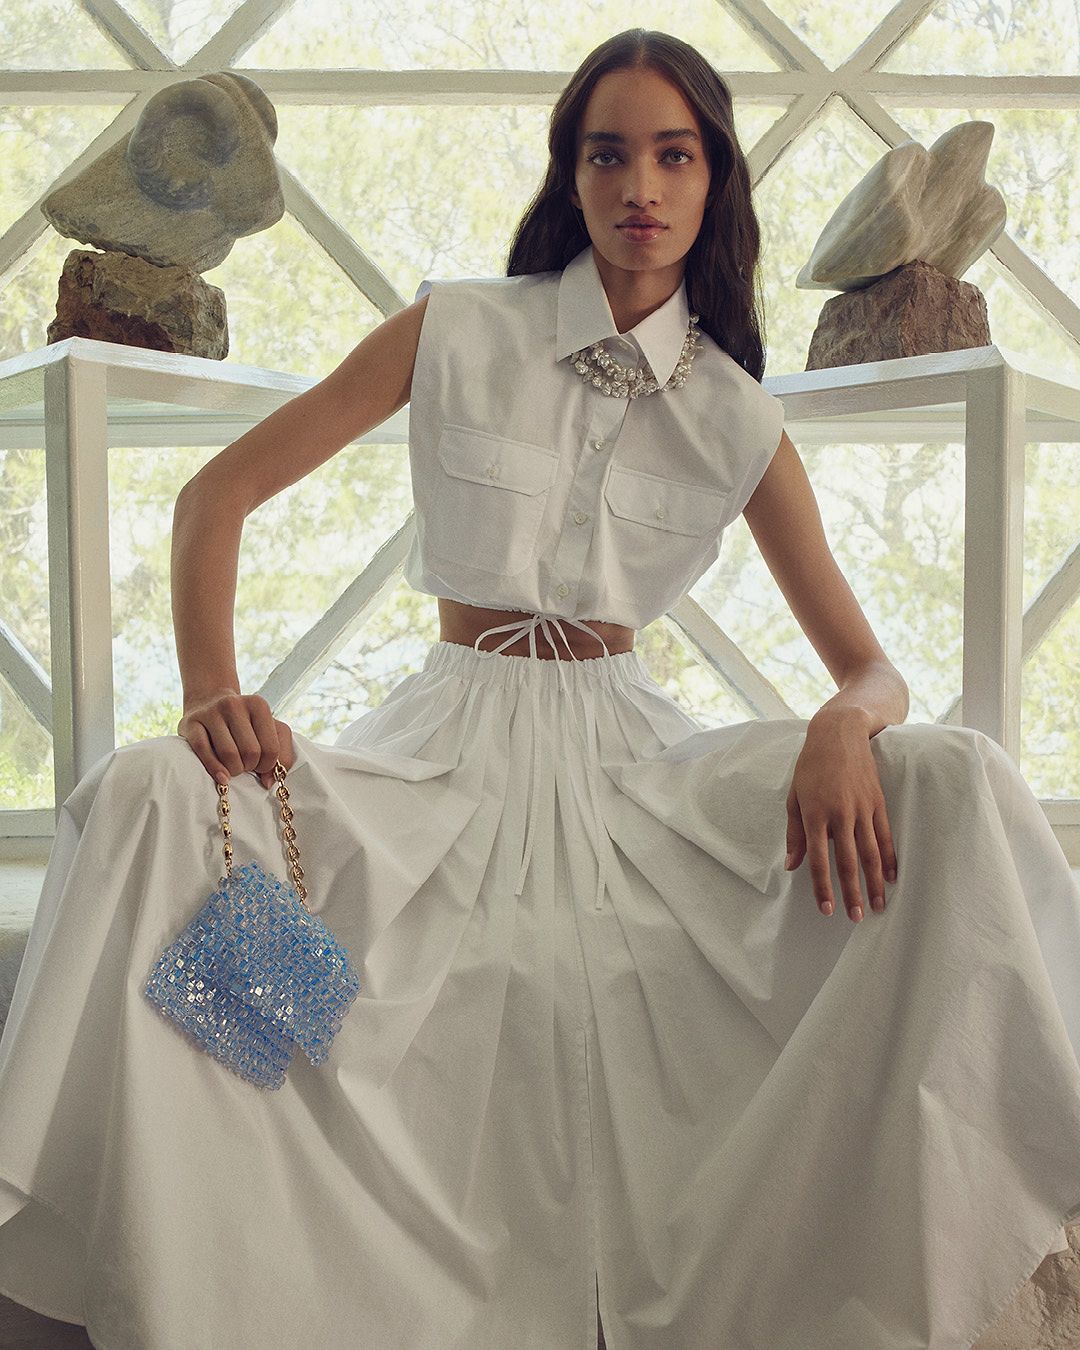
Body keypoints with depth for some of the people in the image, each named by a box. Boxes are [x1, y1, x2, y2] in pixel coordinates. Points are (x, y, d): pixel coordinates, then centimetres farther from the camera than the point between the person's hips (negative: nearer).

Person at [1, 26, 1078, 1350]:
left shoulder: (735, 419, 4)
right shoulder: (458, 334, -1)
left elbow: (874, 666, 3)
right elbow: (217, 493, -1)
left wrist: (845, 725, -23)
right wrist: (212, 691, -18)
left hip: (632, 755, 2)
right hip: (449, 749, -1)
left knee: (956, 783, -21)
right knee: (146, 796, -28)